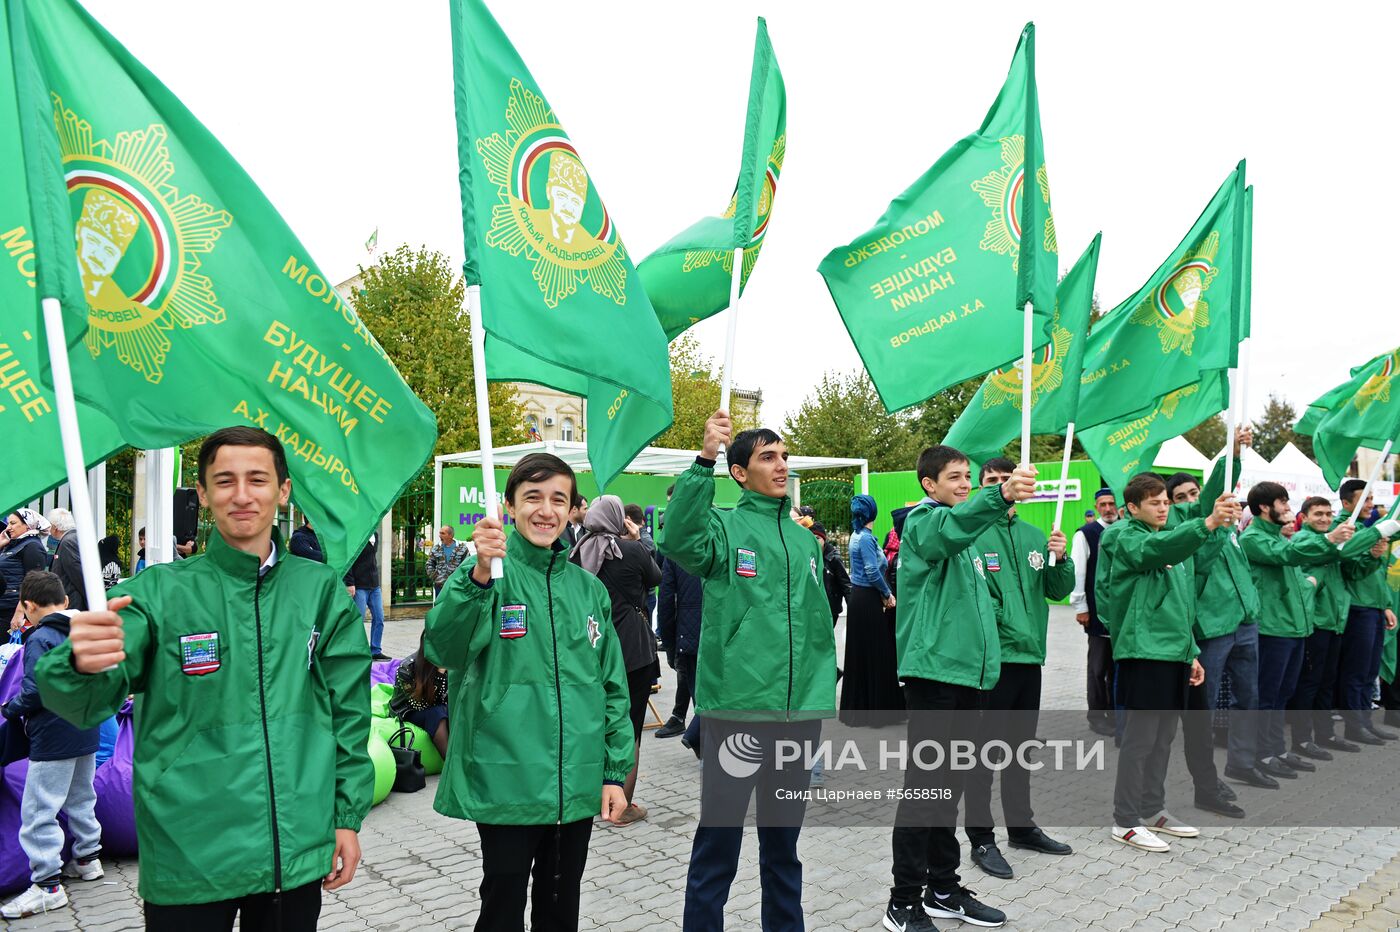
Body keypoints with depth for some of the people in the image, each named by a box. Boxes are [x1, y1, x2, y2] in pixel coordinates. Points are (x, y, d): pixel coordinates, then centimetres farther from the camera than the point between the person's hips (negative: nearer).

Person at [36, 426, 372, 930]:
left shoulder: (320, 588, 1)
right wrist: (81, 665, -36)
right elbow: (84, 700, -14)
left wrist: (348, 814, 5)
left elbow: (349, 710, 6)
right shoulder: (157, 591, -3)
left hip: (299, 855, 2)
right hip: (188, 858, -1)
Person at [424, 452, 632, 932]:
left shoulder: (589, 588, 6)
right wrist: (479, 575, -41)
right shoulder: (487, 575, -7)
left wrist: (615, 772, 7)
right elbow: (441, 648, -26)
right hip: (506, 781, -4)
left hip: (578, 782, 4)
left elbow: (613, 685, 11)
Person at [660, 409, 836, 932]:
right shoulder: (724, 525, -5)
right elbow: (681, 542, -29)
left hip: (800, 712, 6)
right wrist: (704, 461, -33)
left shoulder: (805, 540, 13)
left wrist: (824, 692, 14)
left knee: (784, 838, 20)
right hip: (735, 708, -5)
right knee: (719, 837, 5)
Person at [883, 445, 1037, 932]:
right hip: (932, 670, -8)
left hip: (966, 671, 8)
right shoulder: (923, 521, -9)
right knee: (924, 783, -5)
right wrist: (1001, 495, -52)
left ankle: (943, 888, 26)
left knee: (949, 784, 15)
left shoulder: (965, 535, 19)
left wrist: (986, 657, 15)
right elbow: (952, 525, -34)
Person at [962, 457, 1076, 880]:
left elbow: (1058, 590, 10)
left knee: (1021, 746, 19)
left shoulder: (1035, 537, 10)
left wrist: (1060, 559, -7)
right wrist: (998, 623, -23)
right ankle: (981, 838, 12)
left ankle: (1021, 825, 34)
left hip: (1030, 655, 7)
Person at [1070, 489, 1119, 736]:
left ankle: (1114, 712, 22)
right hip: (1097, 611, -4)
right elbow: (1077, 572, -6)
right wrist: (1080, 607, -9)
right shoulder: (1086, 534, -4)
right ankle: (1097, 716, 12)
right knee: (1098, 666, 2)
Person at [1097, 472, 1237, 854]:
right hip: (1143, 650, -8)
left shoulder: (1174, 540, 20)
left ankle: (1153, 810, 26)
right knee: (1140, 737, -4)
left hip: (1174, 652, 8)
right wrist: (1209, 523, -43)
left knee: (1164, 736, 14)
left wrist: (1191, 652, 19)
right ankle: (1126, 821, 5)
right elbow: (1157, 549, -31)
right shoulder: (1123, 538, -7)